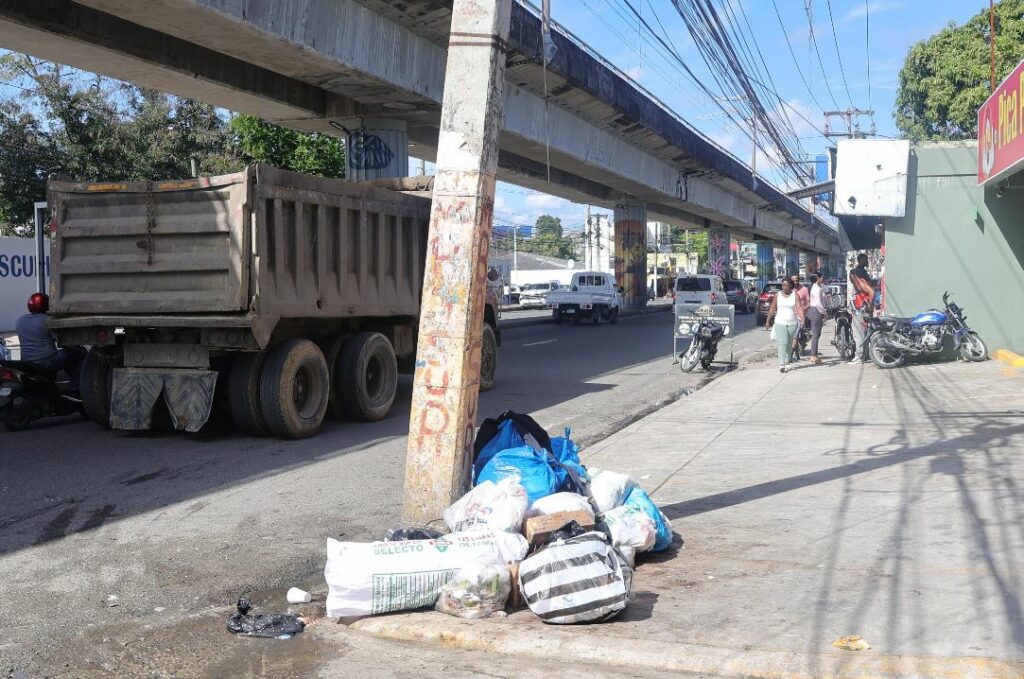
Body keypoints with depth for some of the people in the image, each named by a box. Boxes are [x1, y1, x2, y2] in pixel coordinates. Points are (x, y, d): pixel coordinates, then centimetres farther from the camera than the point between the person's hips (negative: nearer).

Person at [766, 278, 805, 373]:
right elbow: (772, 309, 9)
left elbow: (799, 307, -12)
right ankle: (781, 364, -19)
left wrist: (802, 318, -26)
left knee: (789, 344, 10)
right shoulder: (778, 295, 5)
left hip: (792, 323, 1)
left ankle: (787, 363, 22)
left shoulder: (795, 295, 1)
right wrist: (768, 321, 9)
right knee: (782, 343, -13)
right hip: (780, 323, -1)